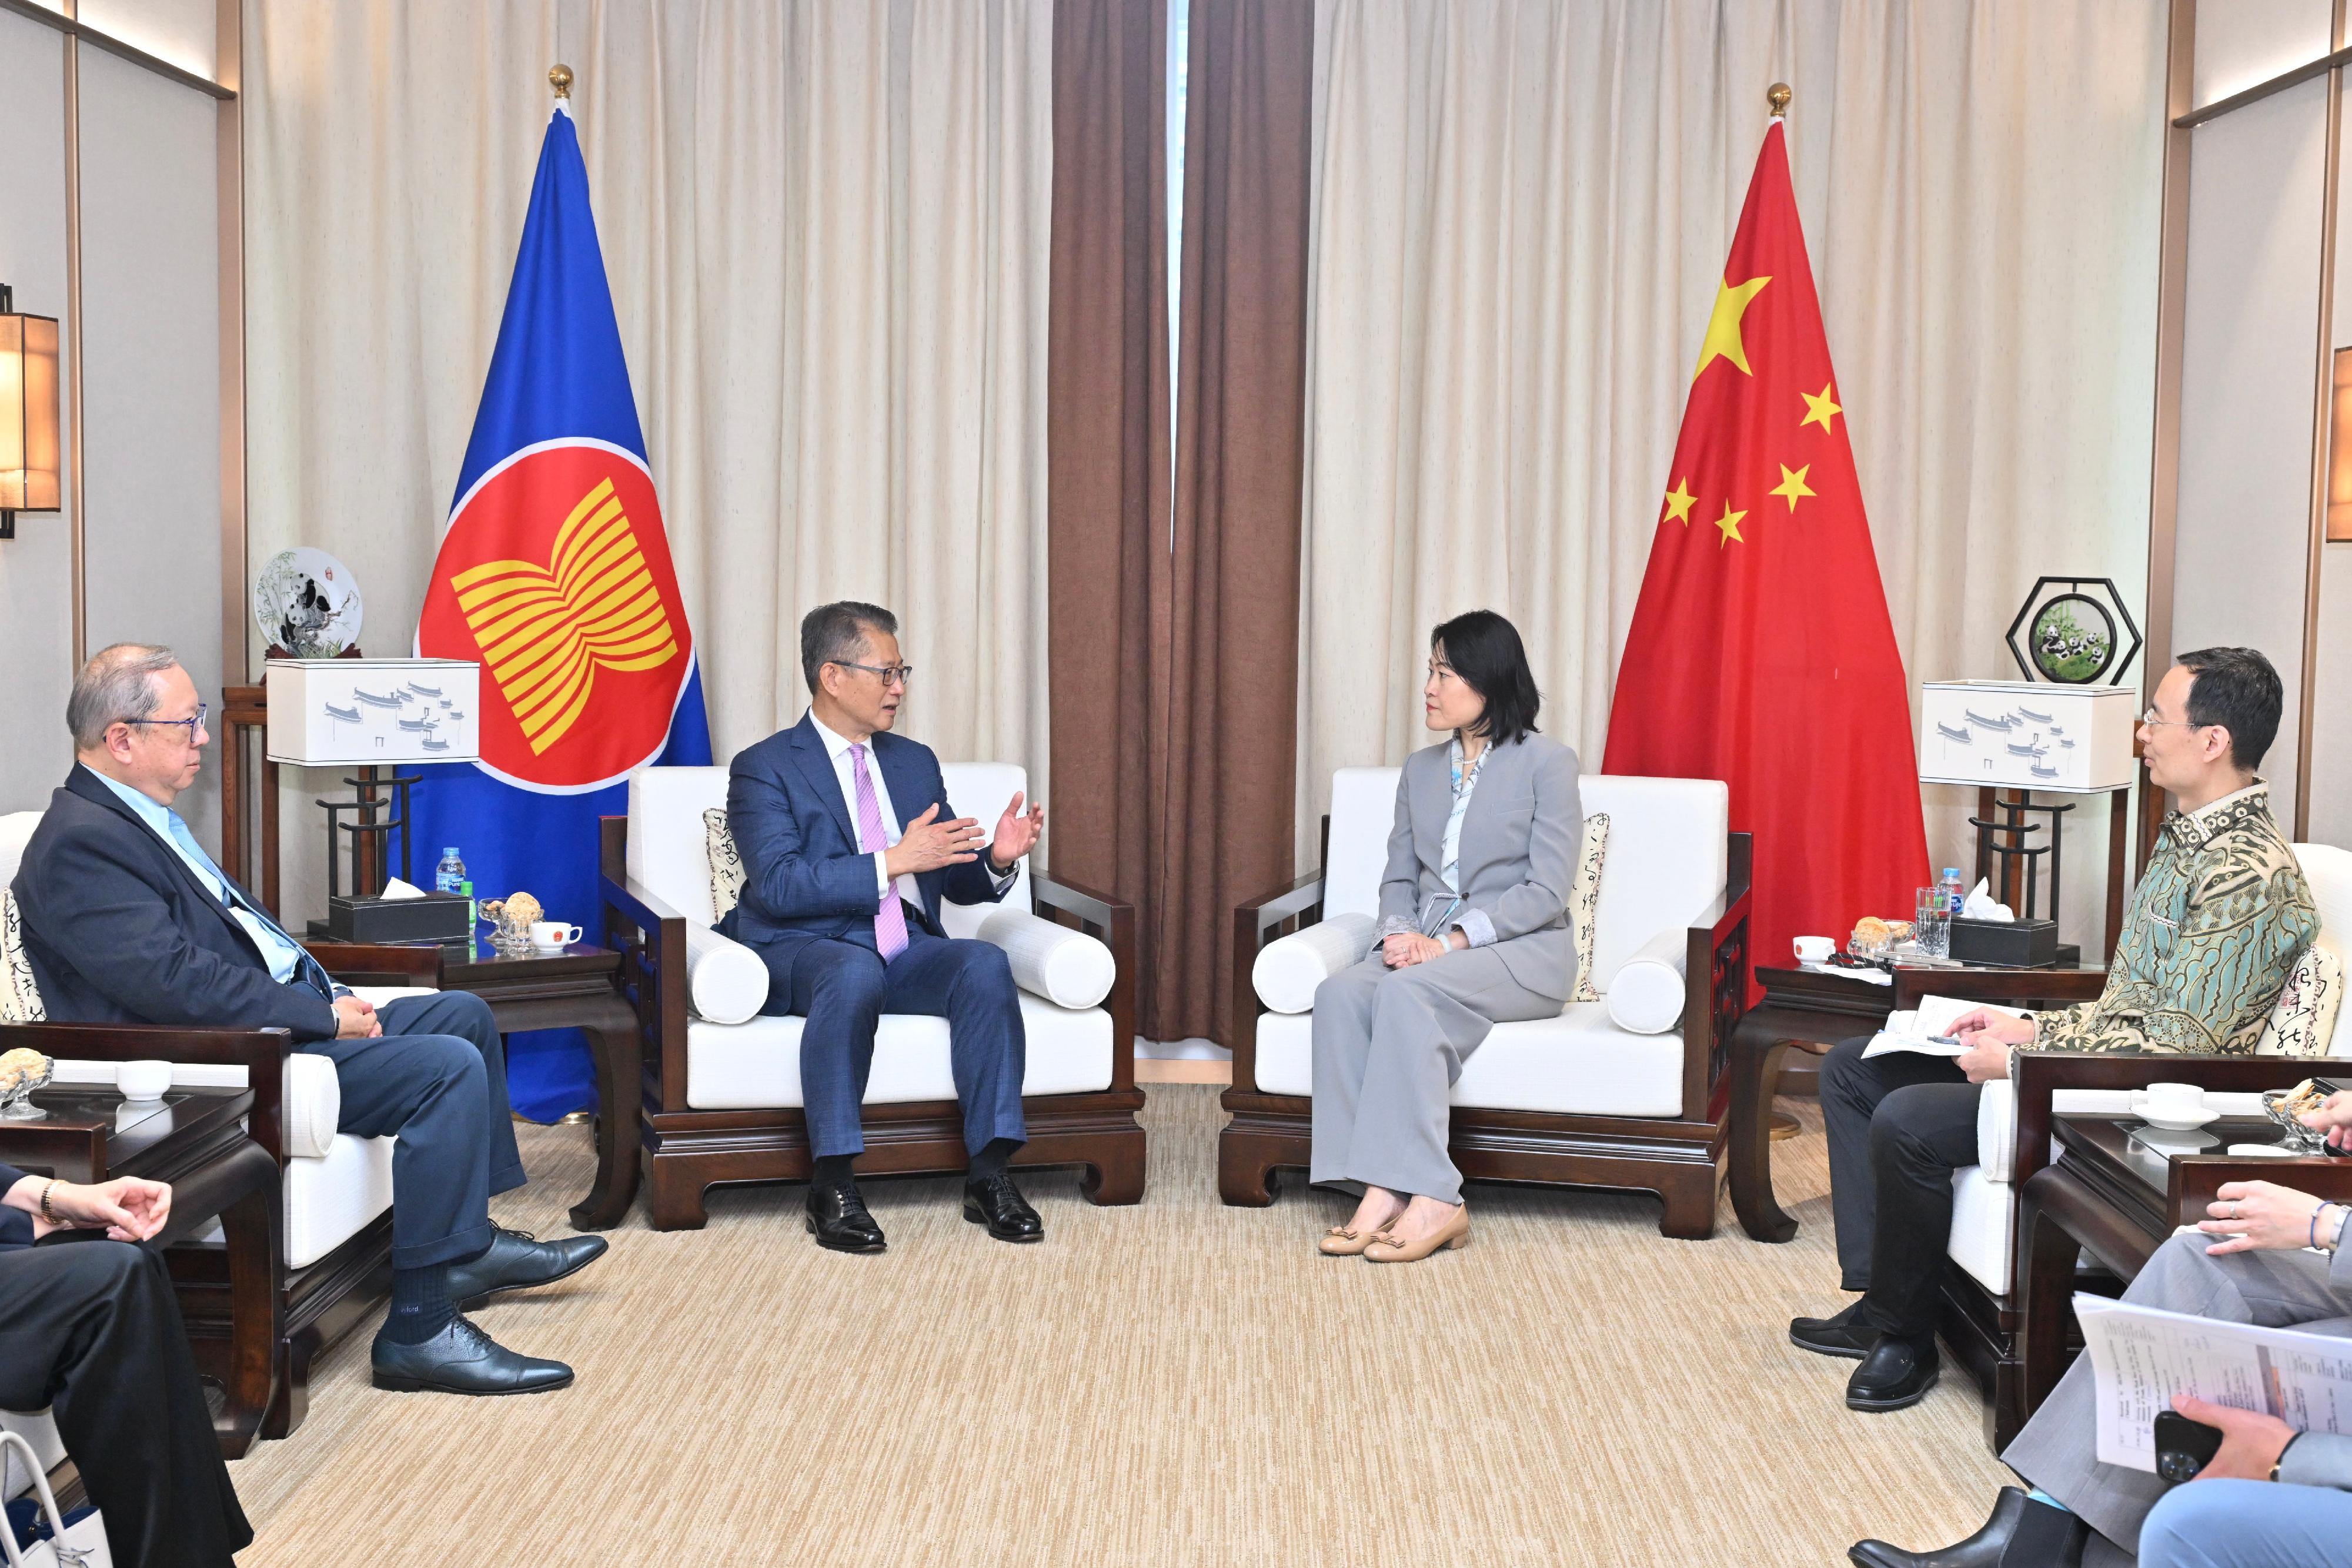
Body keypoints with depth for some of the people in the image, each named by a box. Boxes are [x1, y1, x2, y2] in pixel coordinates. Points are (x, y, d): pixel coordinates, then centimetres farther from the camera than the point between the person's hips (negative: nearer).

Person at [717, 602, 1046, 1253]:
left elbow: (957, 882, 18)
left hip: (907, 953, 5)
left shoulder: (915, 762, 18)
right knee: (855, 969, -39)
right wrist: (892, 861, -22)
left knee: (986, 963, -26)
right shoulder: (764, 769, -1)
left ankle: (990, 1174, -26)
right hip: (802, 954, -5)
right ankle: (832, 1187, -32)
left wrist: (997, 860, -6)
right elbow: (777, 886, -16)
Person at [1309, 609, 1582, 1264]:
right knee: (1341, 992, -27)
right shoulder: (1420, 769, 18)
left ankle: (1429, 1198, -36)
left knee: (1409, 992, -35)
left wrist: (1453, 939, -18)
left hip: (1522, 950, -5)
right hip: (1424, 947, 5)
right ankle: (1380, 1193, -34)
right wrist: (1399, 931, -7)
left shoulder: (1547, 763, -1)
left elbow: (1547, 890, -9)